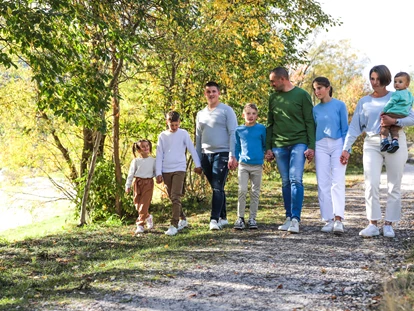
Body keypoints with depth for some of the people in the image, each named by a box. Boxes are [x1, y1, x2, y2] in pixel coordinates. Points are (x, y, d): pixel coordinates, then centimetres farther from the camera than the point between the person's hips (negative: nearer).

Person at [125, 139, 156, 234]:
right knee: (137, 204, 8)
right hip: (138, 183, 2)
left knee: (144, 205, -7)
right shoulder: (136, 161, 1)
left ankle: (140, 225, -2)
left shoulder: (153, 160, 3)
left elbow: (156, 172, 12)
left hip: (148, 183, -1)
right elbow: (131, 173, 2)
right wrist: (128, 185, 0)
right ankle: (147, 217, 34)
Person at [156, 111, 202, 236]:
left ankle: (174, 225, -15)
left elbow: (192, 149, 3)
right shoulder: (162, 136, 6)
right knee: (172, 198, 12)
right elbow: (159, 155, 6)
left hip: (179, 169, -3)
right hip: (166, 170, 4)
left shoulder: (183, 133, 0)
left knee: (176, 197, -14)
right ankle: (183, 219, 29)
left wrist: (197, 165, 1)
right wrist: (158, 173, 1)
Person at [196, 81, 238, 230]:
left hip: (222, 154, -5)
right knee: (216, 188, 10)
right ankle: (223, 217, 19)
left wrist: (232, 156, -15)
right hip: (206, 155, 6)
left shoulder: (226, 110, -1)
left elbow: (233, 133, -7)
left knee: (218, 187, -12)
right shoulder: (200, 114, 15)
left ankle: (214, 219, -14)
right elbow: (198, 138, 18)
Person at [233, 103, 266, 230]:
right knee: (242, 191, -7)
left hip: (257, 165, 0)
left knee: (255, 193, 5)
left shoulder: (261, 128, 1)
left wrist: (262, 155, -3)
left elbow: (265, 145, 10)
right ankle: (240, 218, 0)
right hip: (243, 165, 0)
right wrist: (235, 159, 7)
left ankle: (252, 218, 12)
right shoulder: (239, 130, 5)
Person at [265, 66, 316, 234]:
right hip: (279, 146, 4)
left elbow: (310, 122, -2)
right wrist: (268, 148, 12)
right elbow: (270, 124, 17)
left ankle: (295, 219, -13)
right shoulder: (273, 98, 12)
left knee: (296, 180, -13)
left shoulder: (302, 95, -1)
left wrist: (311, 146, -8)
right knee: (285, 182, 7)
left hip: (298, 144, -4)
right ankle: (289, 218, 13)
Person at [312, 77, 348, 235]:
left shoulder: (340, 105, 0)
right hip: (320, 147, 4)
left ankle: (338, 219, -21)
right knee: (323, 184, 0)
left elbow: (345, 129, -1)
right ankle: (329, 220, 4)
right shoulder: (315, 109, 9)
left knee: (337, 182, -14)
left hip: (337, 145, -4)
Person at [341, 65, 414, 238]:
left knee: (394, 186, 1)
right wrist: (346, 148, 1)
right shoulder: (364, 102, 10)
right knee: (371, 184, -10)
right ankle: (373, 224, -4)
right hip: (372, 145, 1)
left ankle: (388, 224, 9)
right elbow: (354, 127, 8)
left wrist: (394, 121, -19)